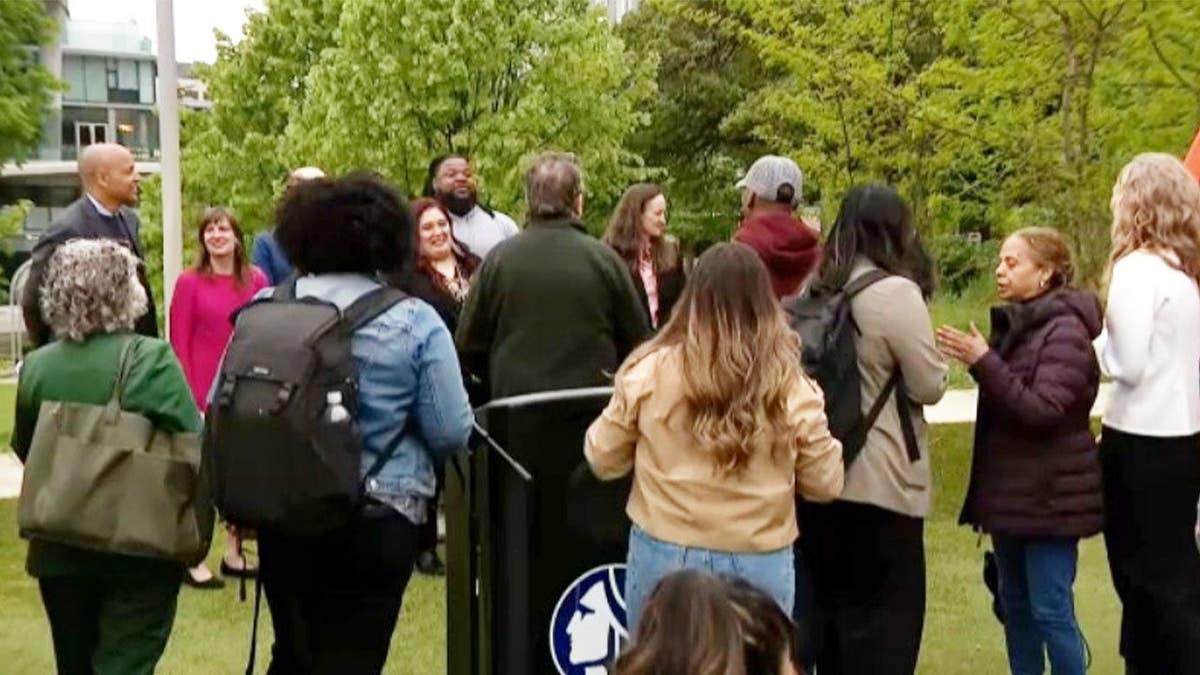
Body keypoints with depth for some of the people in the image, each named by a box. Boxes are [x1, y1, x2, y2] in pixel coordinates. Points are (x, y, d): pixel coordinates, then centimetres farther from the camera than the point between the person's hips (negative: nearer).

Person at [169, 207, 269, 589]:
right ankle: (194, 561, 7)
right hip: (204, 395, -3)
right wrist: (190, 399, -9)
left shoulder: (257, 281, 4)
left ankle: (234, 554, 22)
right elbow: (179, 345, -4)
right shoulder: (189, 283, -3)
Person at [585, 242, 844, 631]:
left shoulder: (650, 373, -8)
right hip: (760, 568, 0)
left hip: (663, 558, 0)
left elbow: (602, 461, 2)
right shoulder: (791, 389, -9)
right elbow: (825, 484, 1)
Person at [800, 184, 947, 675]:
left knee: (829, 604, 16)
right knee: (885, 611, 3)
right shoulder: (895, 292, -15)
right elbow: (929, 386, -10)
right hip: (879, 479, -7)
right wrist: (936, 360, 8)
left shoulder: (819, 290, 6)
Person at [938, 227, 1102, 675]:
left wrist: (983, 362, -26)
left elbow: (1042, 409, -24)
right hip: (1012, 490, 9)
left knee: (1050, 610, -4)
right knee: (1014, 606, 14)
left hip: (1050, 496, -9)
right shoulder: (1013, 324, 11)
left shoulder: (1066, 330, -15)